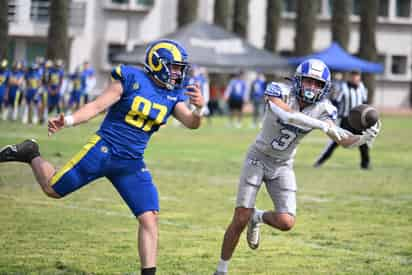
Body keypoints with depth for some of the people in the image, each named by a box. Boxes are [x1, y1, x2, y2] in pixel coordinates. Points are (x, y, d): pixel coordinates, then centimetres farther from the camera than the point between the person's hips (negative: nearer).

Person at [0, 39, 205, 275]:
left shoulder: (173, 95, 6)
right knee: (53, 189, 3)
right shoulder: (131, 80, -10)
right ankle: (30, 154, 29)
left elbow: (192, 124, -3)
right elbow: (96, 107, -11)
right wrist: (68, 121, -25)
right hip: (103, 150, -4)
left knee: (150, 219, -7)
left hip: (132, 164, 4)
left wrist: (199, 108, -25)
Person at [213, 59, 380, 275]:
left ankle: (258, 217, 22)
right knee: (240, 219, -7)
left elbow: (344, 141, -15)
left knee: (286, 222, -13)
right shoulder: (278, 92, -21)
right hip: (258, 158, -3)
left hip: (283, 166, 3)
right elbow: (288, 115, -41)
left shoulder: (322, 109, -10)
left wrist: (364, 138, -34)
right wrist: (321, 125, -46)